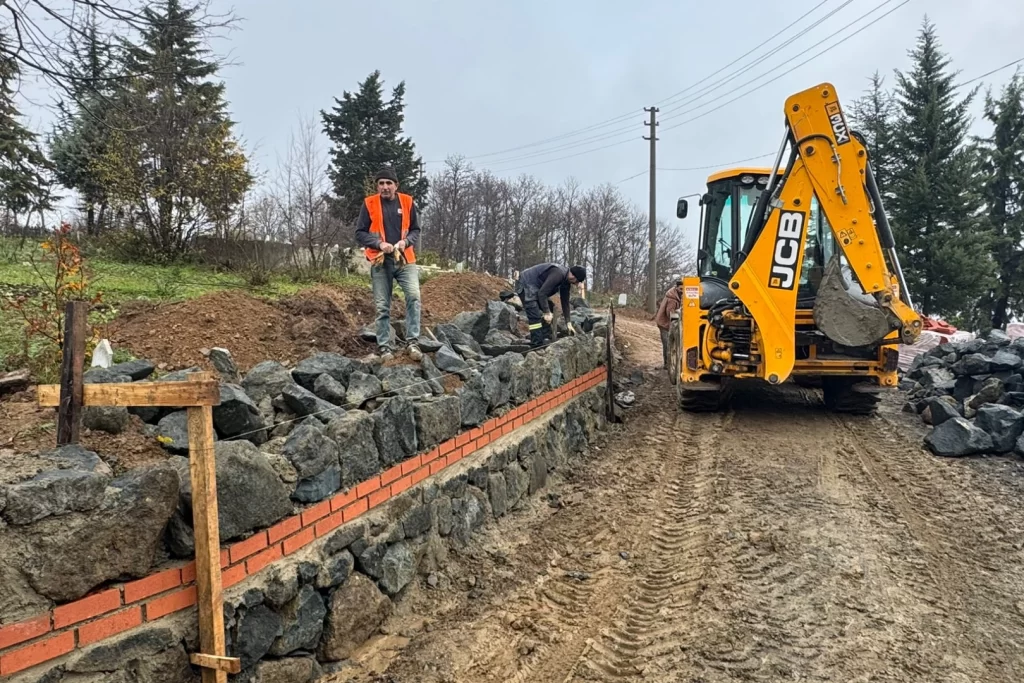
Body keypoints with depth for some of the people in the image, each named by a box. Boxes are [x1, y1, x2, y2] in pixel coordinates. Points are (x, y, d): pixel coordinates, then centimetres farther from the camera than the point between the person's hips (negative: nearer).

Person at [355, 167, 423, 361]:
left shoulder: (407, 202, 4)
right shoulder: (369, 204, 0)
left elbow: (416, 230, 11)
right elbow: (359, 233, 0)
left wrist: (406, 241, -10)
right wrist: (379, 244, -15)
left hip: (405, 259, 1)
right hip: (380, 262, -1)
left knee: (413, 296, -17)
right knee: (382, 306, 2)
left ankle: (412, 342, -11)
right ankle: (384, 346, 9)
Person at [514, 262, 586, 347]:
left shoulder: (566, 281, 3)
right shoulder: (558, 274, -28)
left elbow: (565, 302, 10)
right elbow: (542, 293, -31)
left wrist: (568, 323, 9)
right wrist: (547, 313, -26)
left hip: (536, 287, 11)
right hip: (526, 285, -11)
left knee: (549, 310, 13)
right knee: (535, 316, -17)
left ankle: (547, 339, 14)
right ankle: (537, 345, -15)